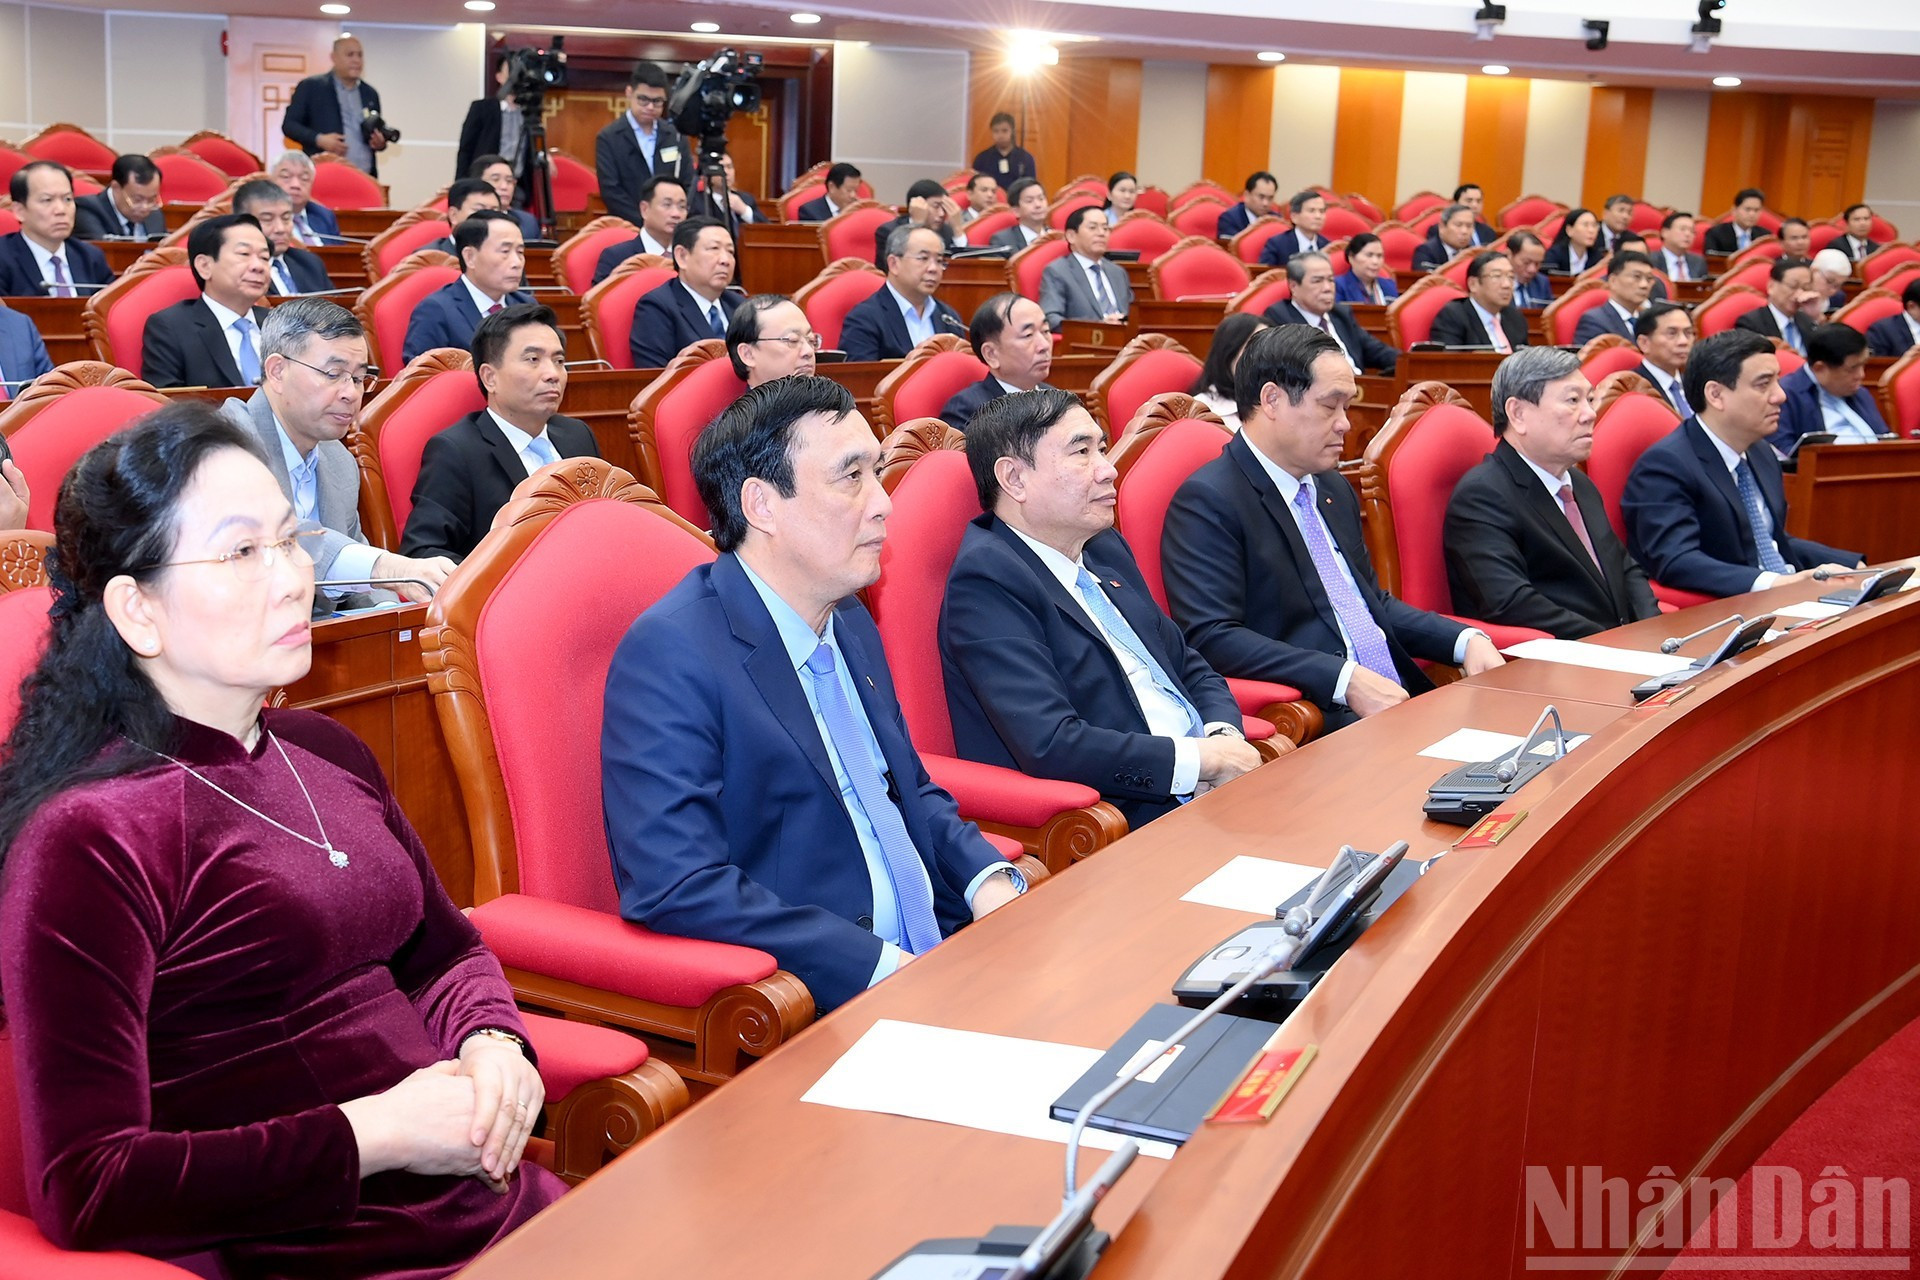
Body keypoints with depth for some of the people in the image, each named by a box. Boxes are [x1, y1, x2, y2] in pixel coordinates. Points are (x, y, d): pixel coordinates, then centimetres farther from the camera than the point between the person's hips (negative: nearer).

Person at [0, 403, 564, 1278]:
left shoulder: (322, 752, 11)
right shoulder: (86, 843, -12)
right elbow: (83, 1190, -16)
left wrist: (492, 1043, 1)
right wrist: (376, 1135, -17)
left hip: (491, 1202, 7)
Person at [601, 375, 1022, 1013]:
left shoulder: (849, 623, 14)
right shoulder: (668, 655, -14)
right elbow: (674, 887, -23)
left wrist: (990, 882, 4)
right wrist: (887, 966, -23)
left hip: (935, 954, 9)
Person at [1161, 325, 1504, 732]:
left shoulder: (1334, 489, 20)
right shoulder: (1208, 501, -9)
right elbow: (1211, 638, -18)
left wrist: (1466, 641, 9)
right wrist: (1346, 680, -24)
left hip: (1399, 698, 9)